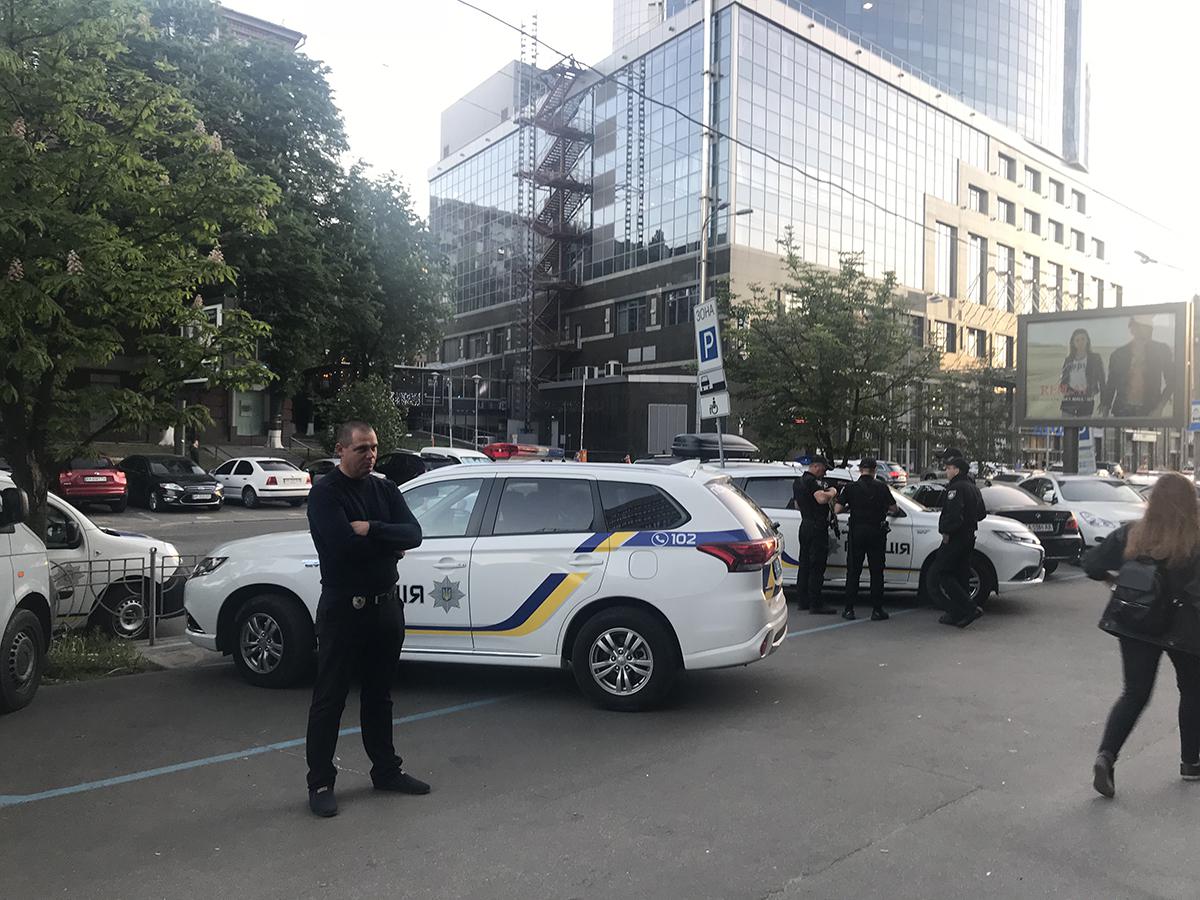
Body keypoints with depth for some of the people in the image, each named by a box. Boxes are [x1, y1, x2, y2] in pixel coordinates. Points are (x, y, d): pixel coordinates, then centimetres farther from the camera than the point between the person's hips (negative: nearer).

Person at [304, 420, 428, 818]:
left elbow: (413, 534, -7)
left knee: (379, 695, 18)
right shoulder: (325, 493, -10)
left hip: (386, 605, 6)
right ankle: (320, 783, 16)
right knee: (329, 699, 4)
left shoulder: (385, 490, 7)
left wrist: (371, 529, -21)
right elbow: (344, 544, -25)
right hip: (343, 609, -5)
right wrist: (390, 544, -10)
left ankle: (386, 770, 30)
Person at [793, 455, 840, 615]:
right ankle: (816, 604, -6)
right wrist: (832, 492, -12)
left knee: (805, 564, 13)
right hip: (817, 527, -10)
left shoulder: (797, 482, 17)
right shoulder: (812, 481, -15)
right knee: (817, 567, -7)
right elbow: (822, 499, -30)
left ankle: (803, 601, 19)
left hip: (805, 525, 10)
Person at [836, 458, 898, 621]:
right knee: (877, 572, 7)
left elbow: (837, 508, -6)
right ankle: (877, 610, 8)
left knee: (853, 571, 8)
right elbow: (893, 508, 1)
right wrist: (897, 509, 24)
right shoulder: (881, 487, -2)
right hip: (877, 532, 0)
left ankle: (849, 609, 8)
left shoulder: (851, 487, -2)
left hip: (857, 532, 0)